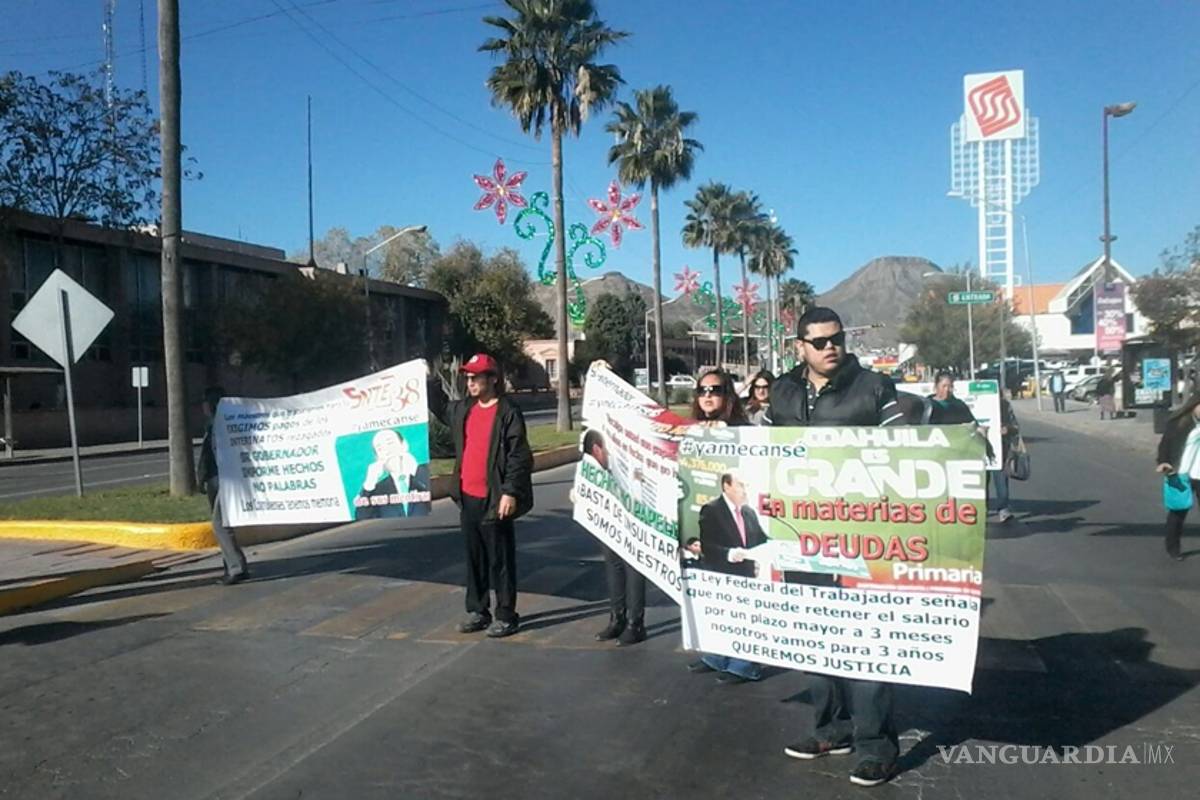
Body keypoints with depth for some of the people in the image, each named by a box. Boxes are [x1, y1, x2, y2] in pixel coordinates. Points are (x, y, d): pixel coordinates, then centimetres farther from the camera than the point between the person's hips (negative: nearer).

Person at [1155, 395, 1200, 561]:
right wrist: (1163, 462, -18)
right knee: (1178, 512, 9)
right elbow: (1165, 443, -3)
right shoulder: (1177, 422, -5)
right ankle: (1172, 548, 23)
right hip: (1181, 475, -2)